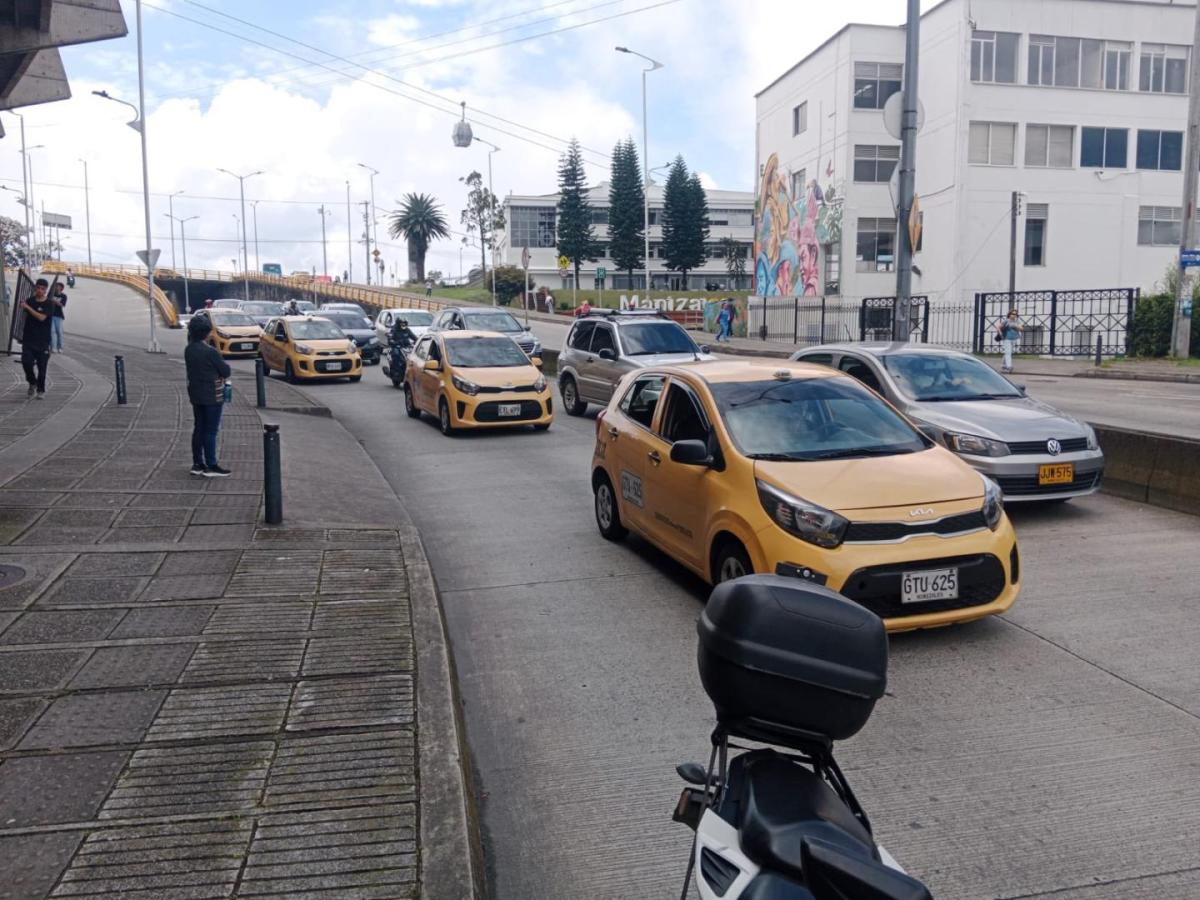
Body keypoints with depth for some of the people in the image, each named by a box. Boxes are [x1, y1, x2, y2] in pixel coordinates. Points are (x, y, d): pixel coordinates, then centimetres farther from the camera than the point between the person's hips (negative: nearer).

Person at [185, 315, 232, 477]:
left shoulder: (188, 350, 4)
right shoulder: (210, 351, -19)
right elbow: (225, 371, -14)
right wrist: (225, 364, 7)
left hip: (195, 395, 7)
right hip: (212, 396, -7)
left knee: (198, 429, 13)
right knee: (211, 431, -2)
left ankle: (197, 464, 17)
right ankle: (211, 466, 1)